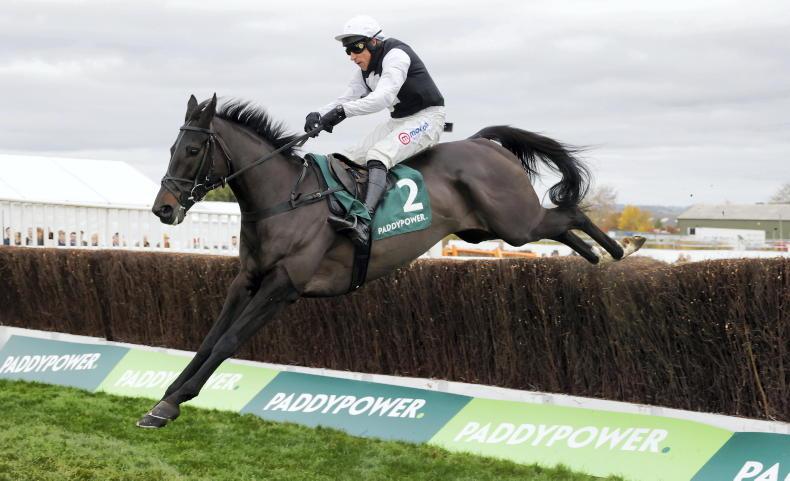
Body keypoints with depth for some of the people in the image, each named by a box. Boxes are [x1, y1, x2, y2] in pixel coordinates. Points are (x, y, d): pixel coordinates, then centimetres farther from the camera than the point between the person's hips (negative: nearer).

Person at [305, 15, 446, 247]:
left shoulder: (395, 55, -19)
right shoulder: (364, 69, 10)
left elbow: (384, 97, -33)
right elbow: (345, 99, 6)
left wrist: (343, 111, -42)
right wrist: (319, 115, -15)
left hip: (426, 117, -10)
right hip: (397, 121, 10)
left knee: (378, 155, -33)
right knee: (347, 160, 0)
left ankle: (364, 223, -49)